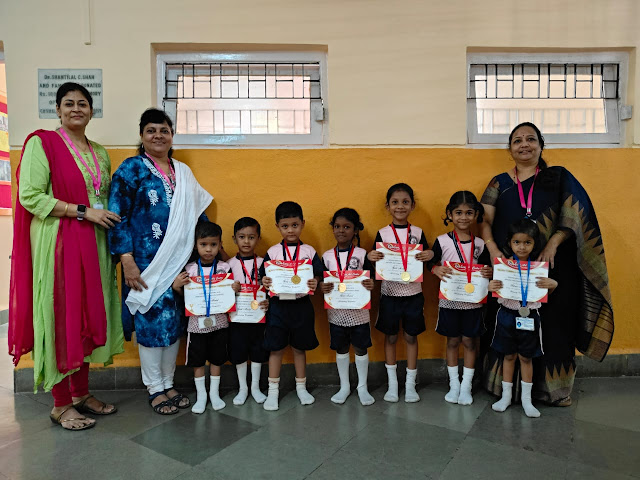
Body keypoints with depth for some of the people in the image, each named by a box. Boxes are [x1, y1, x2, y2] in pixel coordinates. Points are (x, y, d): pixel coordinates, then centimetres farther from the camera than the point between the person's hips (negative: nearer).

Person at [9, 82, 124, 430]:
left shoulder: (99, 153, 14)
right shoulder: (42, 143, -5)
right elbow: (30, 196, -13)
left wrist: (111, 218, 4)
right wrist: (82, 211, -17)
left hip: (92, 246, 6)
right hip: (56, 244, -6)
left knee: (87, 316, 11)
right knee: (61, 318, 0)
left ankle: (81, 393, 26)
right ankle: (61, 405, 15)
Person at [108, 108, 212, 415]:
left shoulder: (182, 172, 14)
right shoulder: (131, 169, -3)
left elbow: (197, 214, 19)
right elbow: (117, 217, -9)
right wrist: (127, 260, -16)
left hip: (179, 260, 5)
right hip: (146, 262, -5)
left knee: (175, 320, 9)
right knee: (152, 321, 0)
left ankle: (168, 384, 24)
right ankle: (155, 390, 17)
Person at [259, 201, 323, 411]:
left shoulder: (309, 251, 0)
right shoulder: (272, 252, 1)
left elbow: (318, 276, -1)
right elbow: (264, 276, 1)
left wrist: (315, 283, -22)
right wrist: (264, 282, -20)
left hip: (301, 305, 0)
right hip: (278, 305, 0)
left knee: (300, 347, 14)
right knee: (276, 348, 8)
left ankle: (301, 387, 31)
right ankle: (273, 390, 23)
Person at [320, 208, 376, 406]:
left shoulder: (362, 254, -5)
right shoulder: (327, 256, 1)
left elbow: (370, 279, -4)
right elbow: (322, 282, 4)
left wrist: (370, 285, -26)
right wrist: (322, 287, -18)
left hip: (358, 310, -2)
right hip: (336, 311, 2)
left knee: (361, 348, 9)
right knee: (341, 349, 14)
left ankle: (362, 387, 28)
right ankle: (344, 386, 31)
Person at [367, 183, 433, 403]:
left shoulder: (418, 232, 0)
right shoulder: (382, 233, -3)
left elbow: (426, 258, 4)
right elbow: (377, 264, -1)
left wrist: (430, 255, -18)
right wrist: (371, 257, -23)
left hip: (413, 292, 1)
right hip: (390, 292, 0)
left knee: (411, 337, 10)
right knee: (390, 337, 10)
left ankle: (410, 384, 25)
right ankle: (392, 383, 26)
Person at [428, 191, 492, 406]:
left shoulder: (480, 244, 0)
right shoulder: (442, 241, -5)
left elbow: (486, 269, 7)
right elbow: (432, 264, 1)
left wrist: (489, 273, -15)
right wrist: (437, 270, -20)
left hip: (473, 301, 1)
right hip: (449, 300, -1)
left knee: (469, 341, 9)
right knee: (453, 341, 11)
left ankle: (466, 386, 23)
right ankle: (453, 384, 26)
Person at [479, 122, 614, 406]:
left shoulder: (559, 177, 9)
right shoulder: (500, 183, 11)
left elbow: (573, 215, -3)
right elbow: (485, 220, 1)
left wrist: (553, 244, -20)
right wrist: (493, 249, -16)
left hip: (551, 266, 0)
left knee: (552, 324, 2)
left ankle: (553, 387, 18)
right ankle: (506, 385, 16)